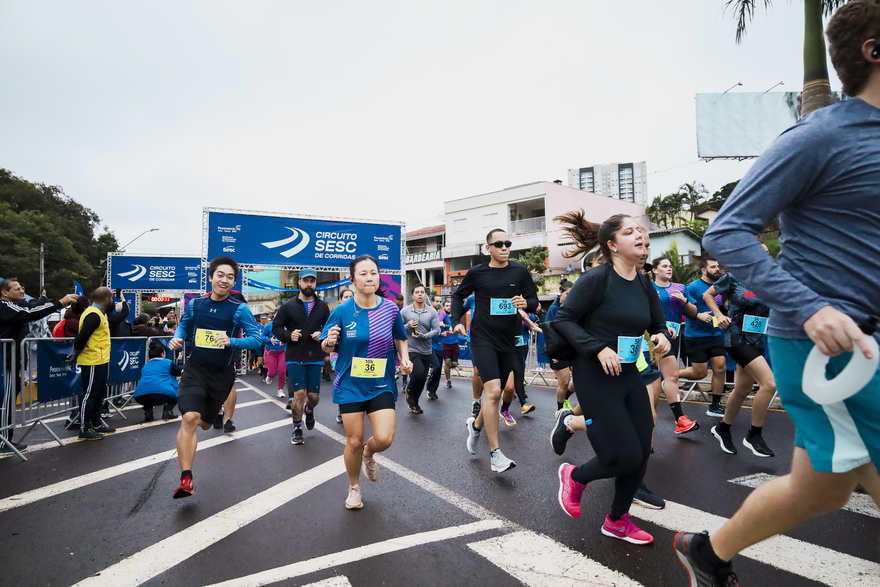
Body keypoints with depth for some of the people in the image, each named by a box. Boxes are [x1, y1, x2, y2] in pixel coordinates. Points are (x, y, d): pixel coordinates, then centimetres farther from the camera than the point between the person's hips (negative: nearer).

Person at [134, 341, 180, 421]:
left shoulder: (145, 366, 27)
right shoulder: (168, 363, 14)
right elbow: (181, 372, 26)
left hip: (141, 398, 5)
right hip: (163, 394, -4)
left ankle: (148, 412, 14)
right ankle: (168, 410, 5)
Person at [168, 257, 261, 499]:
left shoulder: (239, 309, -9)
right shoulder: (195, 304, 0)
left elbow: (256, 338, -13)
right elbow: (184, 325, 18)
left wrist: (231, 342, -30)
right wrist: (177, 338, -3)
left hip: (222, 374, 0)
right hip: (195, 369, 1)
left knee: (205, 423, 17)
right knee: (189, 418, -20)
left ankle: (211, 410, 58)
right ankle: (186, 479, -13)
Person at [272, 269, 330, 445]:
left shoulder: (322, 306, 6)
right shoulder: (288, 306, 1)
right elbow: (276, 327, 6)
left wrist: (322, 334, -6)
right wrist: (288, 335, -13)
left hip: (315, 357, 2)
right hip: (294, 357, -2)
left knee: (314, 396, 4)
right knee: (299, 393, -6)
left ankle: (309, 410, 41)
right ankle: (297, 429, 14)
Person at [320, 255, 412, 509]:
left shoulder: (390, 309, -4)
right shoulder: (342, 311, -9)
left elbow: (400, 338, 12)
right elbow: (325, 347, -2)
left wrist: (404, 358, -5)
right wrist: (329, 341, -24)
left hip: (382, 384, 1)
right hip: (350, 385, -1)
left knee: (384, 439, -11)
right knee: (354, 441, 5)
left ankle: (368, 454, 28)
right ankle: (354, 487, 34)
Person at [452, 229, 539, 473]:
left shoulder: (520, 272, 3)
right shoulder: (476, 273, -1)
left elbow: (534, 301, 7)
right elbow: (458, 296, 13)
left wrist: (526, 303, -16)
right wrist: (456, 321, 0)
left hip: (508, 342, 4)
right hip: (482, 338, -4)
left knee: (496, 391, 13)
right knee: (493, 391, -16)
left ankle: (476, 424, 42)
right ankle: (495, 453, -7)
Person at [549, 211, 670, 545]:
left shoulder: (644, 284, 6)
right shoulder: (596, 279, -15)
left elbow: (658, 324, 16)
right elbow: (563, 319, -14)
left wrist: (662, 337, -7)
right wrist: (599, 348, -23)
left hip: (629, 376, 7)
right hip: (595, 377, -7)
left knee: (642, 453, 9)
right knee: (626, 457, -9)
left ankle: (617, 521, 33)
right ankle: (575, 477, 24)